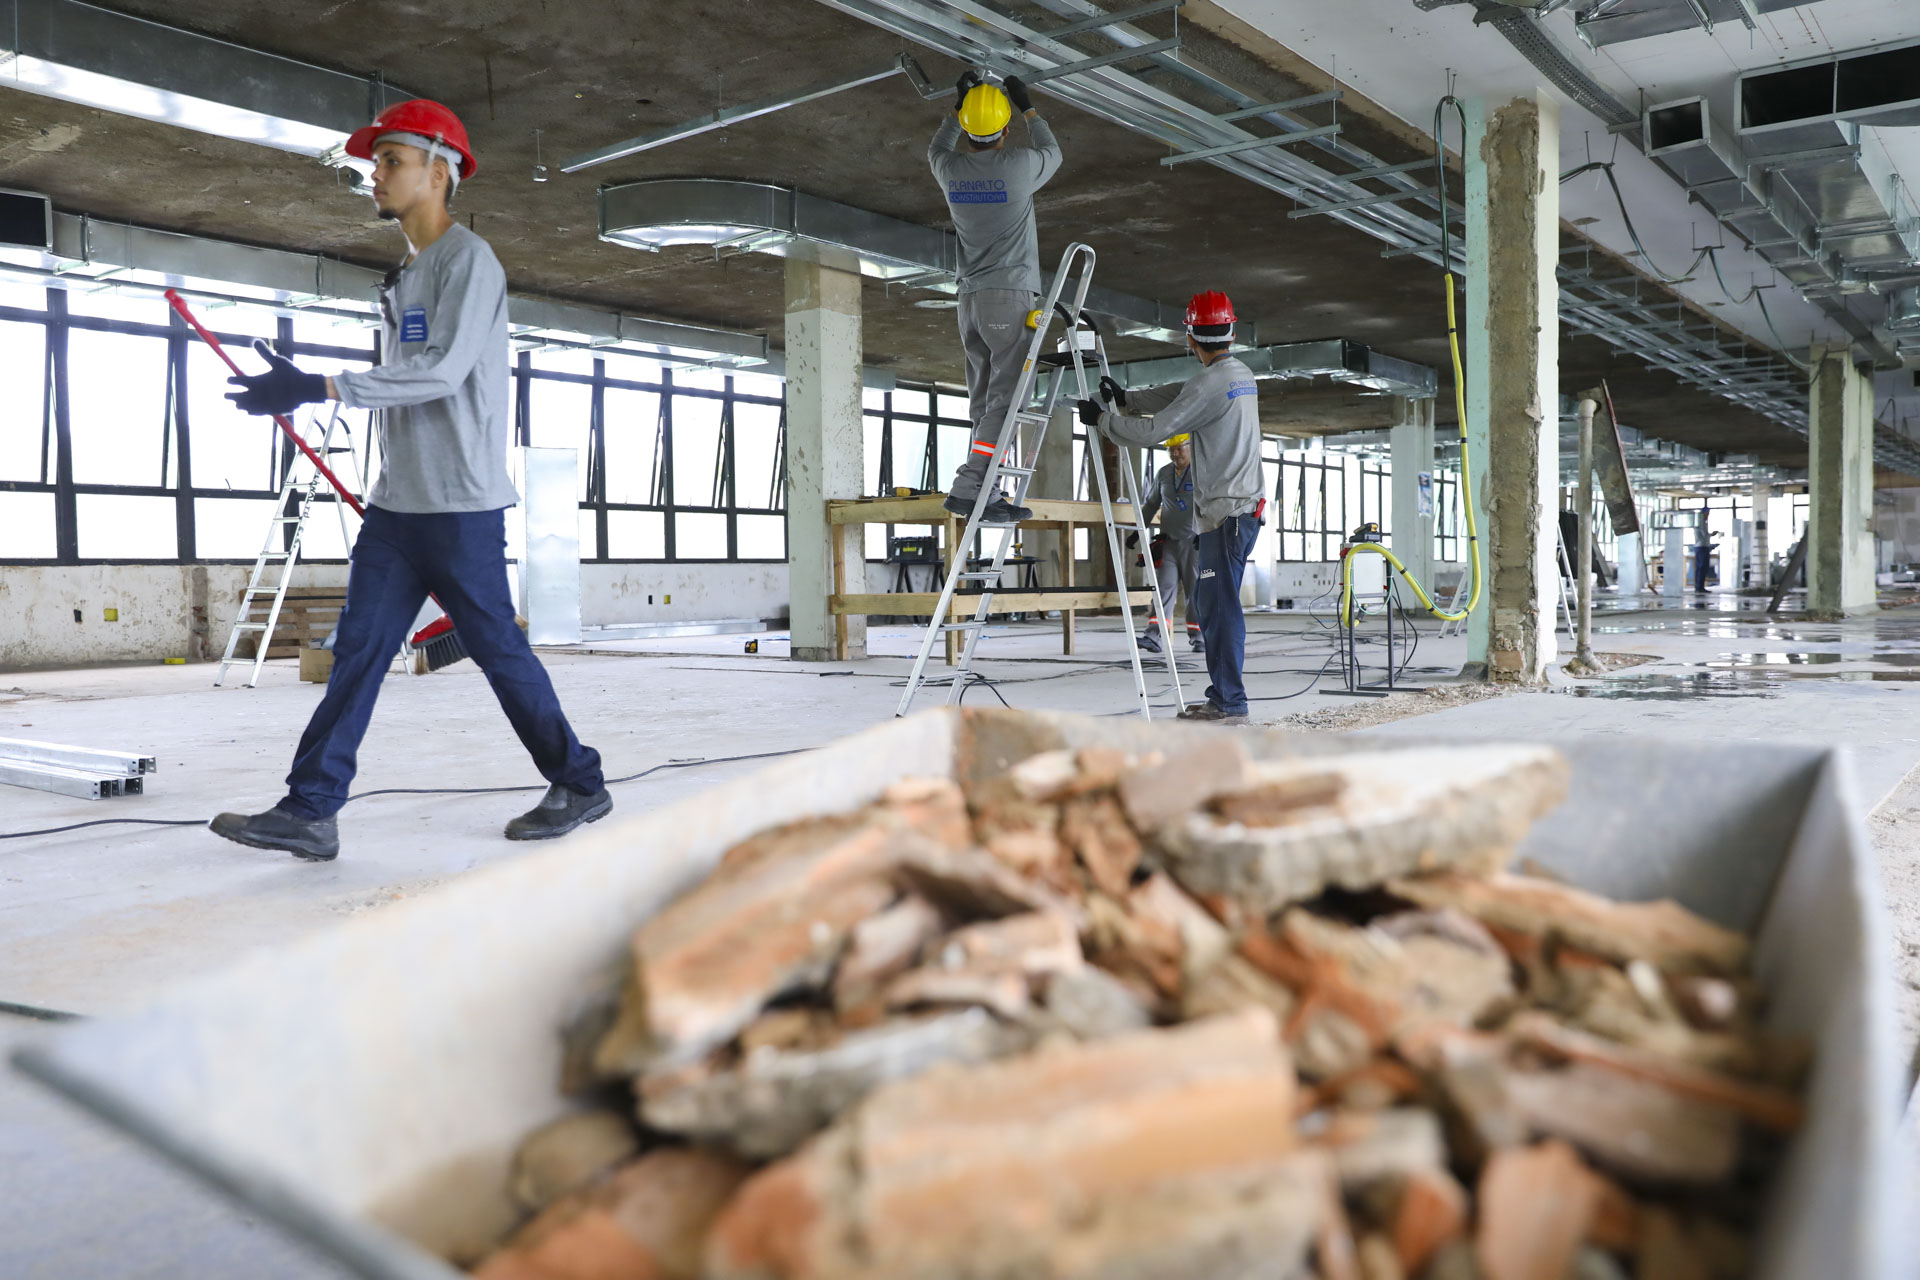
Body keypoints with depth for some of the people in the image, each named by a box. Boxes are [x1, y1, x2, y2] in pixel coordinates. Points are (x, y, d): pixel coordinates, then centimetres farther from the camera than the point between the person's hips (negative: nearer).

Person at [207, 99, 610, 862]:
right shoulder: (406, 277, 21)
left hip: (461, 506, -8)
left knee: (497, 649, -2)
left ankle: (580, 785, 13)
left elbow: (441, 370, -21)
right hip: (396, 505, 8)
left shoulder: (468, 259, -8)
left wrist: (317, 389, -25)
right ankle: (309, 813, 3)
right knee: (356, 651, 2)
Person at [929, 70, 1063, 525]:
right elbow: (1053, 154, 17)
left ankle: (985, 492, 6)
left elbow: (936, 149, 32)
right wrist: (1028, 108, 28)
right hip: (1011, 296, -6)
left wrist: (957, 105, 36)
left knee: (985, 402, 8)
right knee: (1006, 398, -10)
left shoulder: (951, 169, 5)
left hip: (970, 300, 6)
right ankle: (968, 487, -19)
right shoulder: (1018, 167, -8)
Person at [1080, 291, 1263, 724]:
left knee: (1221, 606, -8)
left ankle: (1232, 703, -6)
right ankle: (1220, 695, 19)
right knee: (1210, 603, 14)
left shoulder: (1212, 381, -15)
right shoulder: (1242, 374, 15)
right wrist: (1127, 398, 27)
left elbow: (1154, 430, -14)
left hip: (1226, 512, -10)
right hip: (1238, 507, 10)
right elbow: (1177, 397, 26)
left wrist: (1102, 418, -1)